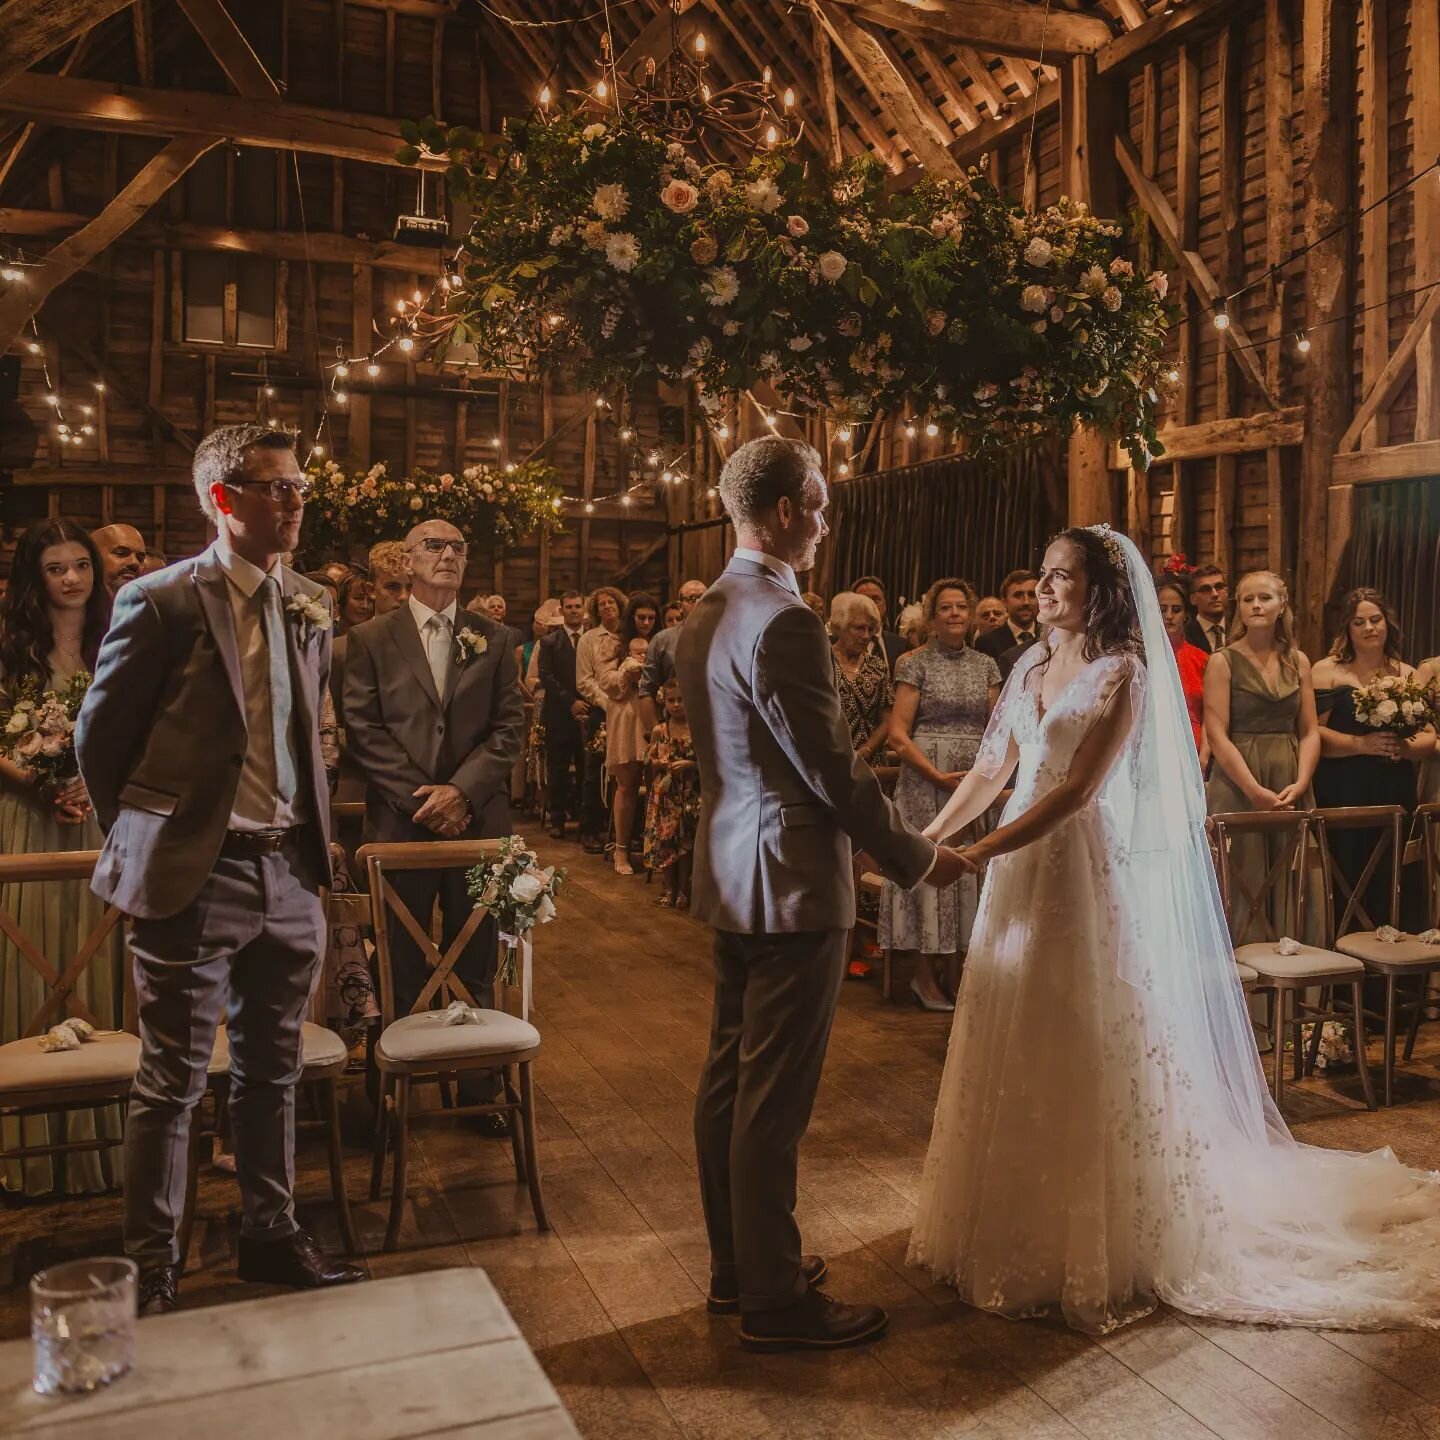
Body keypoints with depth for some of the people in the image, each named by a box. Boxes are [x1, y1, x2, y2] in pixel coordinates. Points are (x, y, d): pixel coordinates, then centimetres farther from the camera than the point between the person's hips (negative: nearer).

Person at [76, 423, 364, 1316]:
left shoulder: (310, 608, 8)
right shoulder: (162, 602, -9)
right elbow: (100, 739, -2)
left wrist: (311, 834, 12)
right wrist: (145, 844, 4)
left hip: (289, 873, 6)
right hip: (196, 877, -5)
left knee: (273, 1071, 17)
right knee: (175, 1082, 6)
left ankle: (272, 1235, 33)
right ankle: (152, 1266, 22)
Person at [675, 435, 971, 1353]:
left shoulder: (706, 612, 10)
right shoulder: (784, 620, -20)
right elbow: (834, 769, -19)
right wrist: (915, 858, -6)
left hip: (732, 873, 10)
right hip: (792, 882, -10)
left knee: (731, 1080, 17)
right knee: (774, 1098, 1)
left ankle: (737, 1263, 32)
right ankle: (774, 1301, 15)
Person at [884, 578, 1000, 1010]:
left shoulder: (985, 665, 10)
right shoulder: (915, 664, -2)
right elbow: (898, 733, -8)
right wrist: (939, 776, -16)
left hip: (977, 781, 4)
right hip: (926, 780, -4)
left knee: (965, 868, 6)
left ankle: (946, 972, 19)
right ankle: (925, 978, 11)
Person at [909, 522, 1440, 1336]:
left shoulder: (1124, 673, -10)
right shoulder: (1032, 668, 10)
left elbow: (1078, 791, -19)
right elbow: (991, 771, 9)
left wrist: (977, 855, -24)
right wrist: (929, 836, -3)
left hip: (1096, 879, -6)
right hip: (1025, 875, 7)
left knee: (1096, 1057, 3)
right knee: (1024, 1057, 13)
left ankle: (1108, 1246, 21)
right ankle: (1025, 1228, 29)